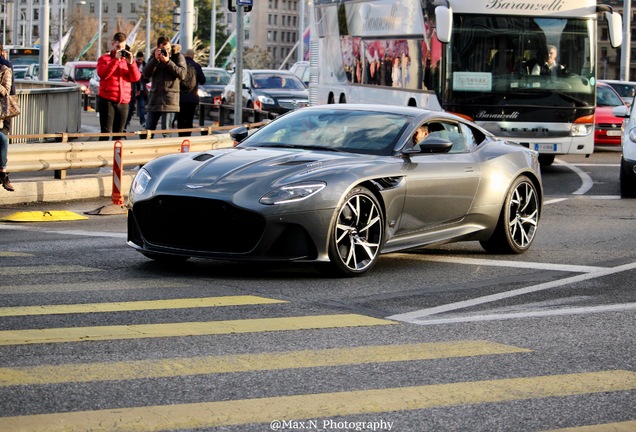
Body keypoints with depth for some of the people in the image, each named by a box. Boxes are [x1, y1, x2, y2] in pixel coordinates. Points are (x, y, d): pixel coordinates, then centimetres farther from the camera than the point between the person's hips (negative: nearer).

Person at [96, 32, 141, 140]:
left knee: (118, 134, 6)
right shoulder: (104, 59, 5)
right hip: (107, 101, -4)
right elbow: (103, 74, -14)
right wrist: (116, 60, -16)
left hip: (123, 102, 4)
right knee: (106, 133, -9)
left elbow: (136, 78, 4)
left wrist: (130, 63, -10)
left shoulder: (127, 59, 15)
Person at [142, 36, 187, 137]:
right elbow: (146, 74, 0)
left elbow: (182, 74, -9)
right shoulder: (153, 57, 14)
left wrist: (168, 61, -16)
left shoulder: (178, 56, 6)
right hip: (154, 98, 4)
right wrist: (155, 60, -10)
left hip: (170, 98, -4)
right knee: (148, 129, 3)